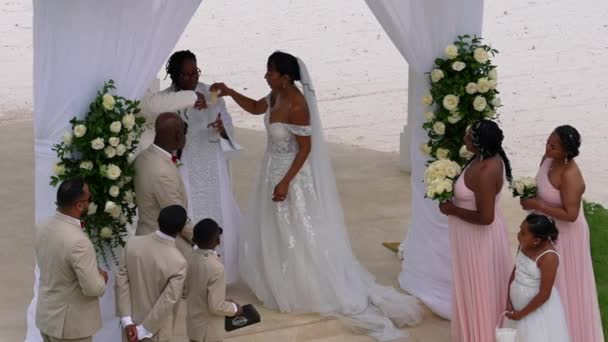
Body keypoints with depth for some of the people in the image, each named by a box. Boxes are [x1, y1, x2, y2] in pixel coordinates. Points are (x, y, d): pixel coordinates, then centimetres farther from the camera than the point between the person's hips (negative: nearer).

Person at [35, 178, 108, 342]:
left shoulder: (43, 228, -4)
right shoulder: (78, 242, -30)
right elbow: (93, 288, -26)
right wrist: (102, 277, -6)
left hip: (46, 316, 8)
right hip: (69, 324, -8)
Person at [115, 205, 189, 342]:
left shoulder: (132, 243, -12)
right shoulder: (178, 262, -25)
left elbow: (121, 281, -9)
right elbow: (167, 302, -24)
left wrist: (127, 320, -8)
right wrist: (144, 330, -15)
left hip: (132, 320, 4)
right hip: (157, 328, -4)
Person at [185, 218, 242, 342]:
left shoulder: (192, 259, -4)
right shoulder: (216, 267, -28)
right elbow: (216, 306, -26)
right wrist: (234, 308, -9)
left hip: (193, 325, 7)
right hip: (208, 330, -7)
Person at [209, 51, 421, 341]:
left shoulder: (296, 105, -28)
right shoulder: (276, 95, -3)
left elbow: (305, 148, -24)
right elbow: (256, 108, 18)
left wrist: (285, 183, -25)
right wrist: (230, 93, 5)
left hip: (292, 175, -9)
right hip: (274, 170, 9)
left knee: (295, 235, 5)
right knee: (275, 232, 21)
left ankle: (307, 292, 21)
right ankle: (281, 284, 38)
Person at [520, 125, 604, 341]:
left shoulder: (569, 176, -33)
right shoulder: (549, 158, -8)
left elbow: (570, 215, -30)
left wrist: (537, 205, -27)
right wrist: (529, 194, -5)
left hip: (564, 234, -9)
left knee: (564, 281, 10)